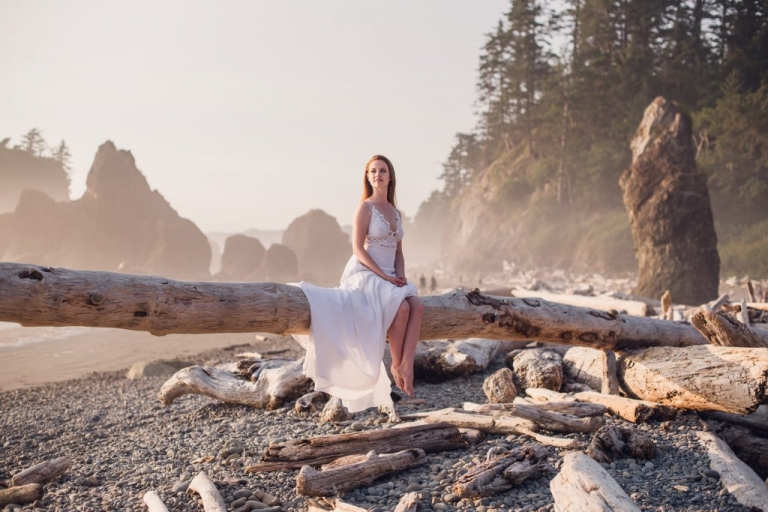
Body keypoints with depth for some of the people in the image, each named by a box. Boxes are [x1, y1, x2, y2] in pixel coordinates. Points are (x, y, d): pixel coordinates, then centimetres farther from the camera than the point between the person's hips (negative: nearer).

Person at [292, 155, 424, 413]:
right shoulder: (365, 207, -3)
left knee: (417, 306, -23)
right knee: (402, 307, -30)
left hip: (389, 277, 6)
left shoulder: (395, 212, 17)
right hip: (364, 274, -6)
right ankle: (397, 365, -13)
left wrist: (400, 275, -3)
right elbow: (358, 249, -11)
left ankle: (406, 365, -27)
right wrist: (384, 276, -18)